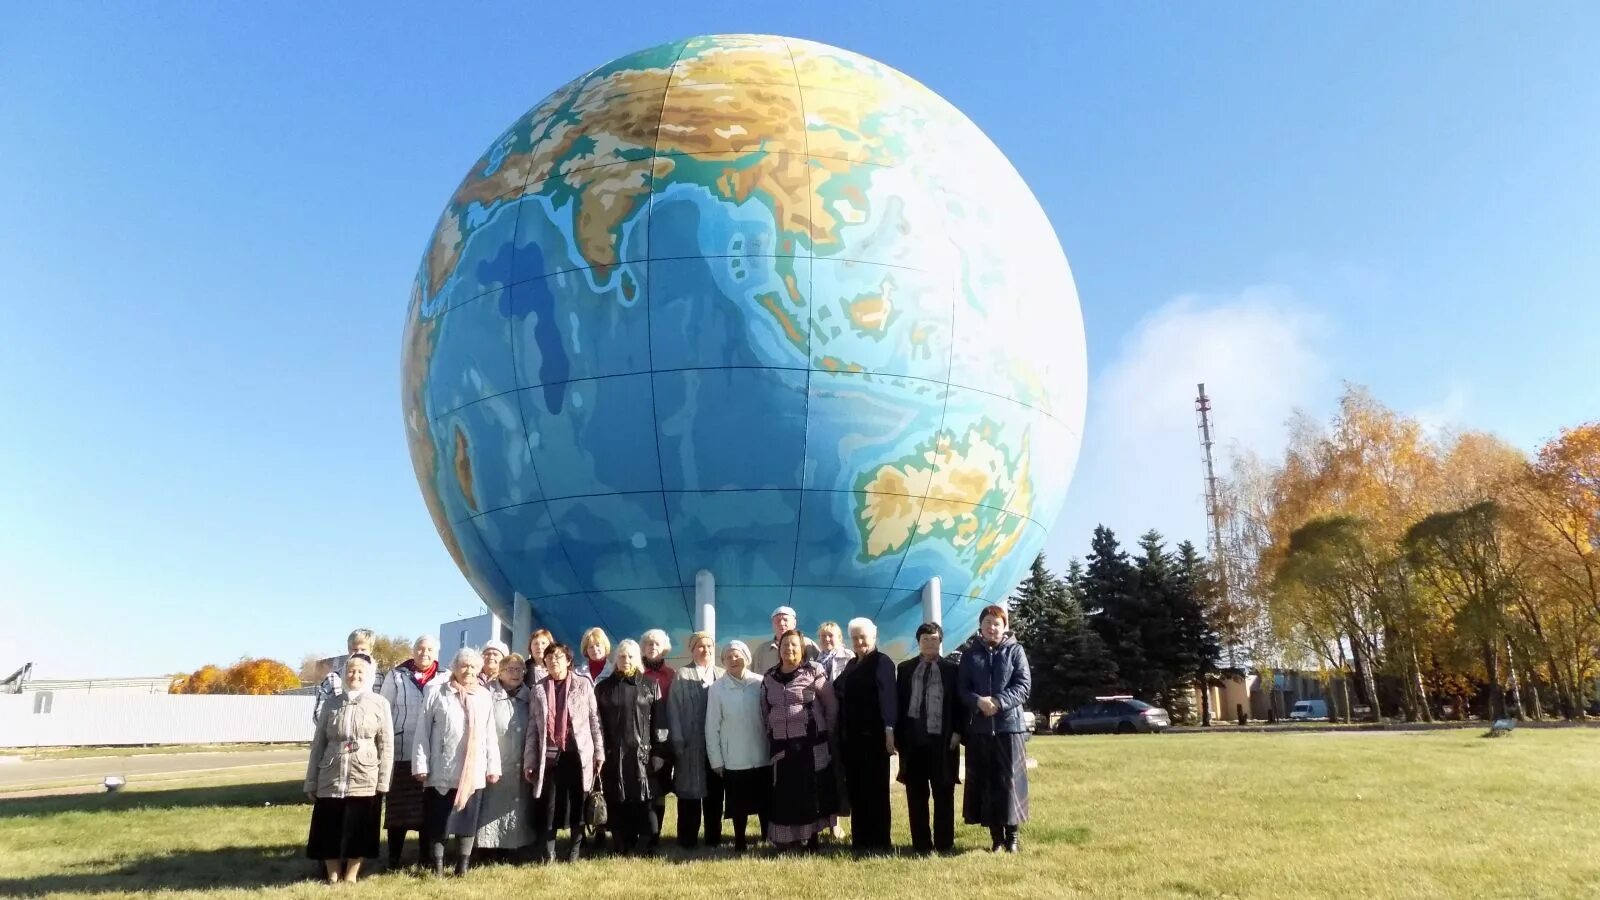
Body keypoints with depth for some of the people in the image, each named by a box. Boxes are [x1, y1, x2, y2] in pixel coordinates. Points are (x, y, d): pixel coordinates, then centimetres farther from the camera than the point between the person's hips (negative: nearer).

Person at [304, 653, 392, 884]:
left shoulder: (379, 704, 0)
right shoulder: (331, 704, 7)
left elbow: (387, 746, 0)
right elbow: (318, 744, 9)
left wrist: (383, 782, -5)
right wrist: (311, 782, 6)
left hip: (364, 780, -2)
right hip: (330, 780, 2)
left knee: (358, 831, 3)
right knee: (329, 831, 5)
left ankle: (350, 878, 16)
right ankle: (333, 878, 18)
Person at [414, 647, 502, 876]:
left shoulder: (484, 696, 7)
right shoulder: (437, 693, -1)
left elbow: (490, 734, 8)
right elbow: (423, 732, -1)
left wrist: (493, 767, 5)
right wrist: (420, 765, -6)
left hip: (473, 772, 2)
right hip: (442, 771, -2)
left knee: (468, 820, 6)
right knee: (438, 821, 3)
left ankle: (463, 867, 15)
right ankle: (438, 868, 13)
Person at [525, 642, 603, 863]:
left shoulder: (583, 685, 4)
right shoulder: (538, 690, 9)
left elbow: (594, 720, 4)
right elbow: (532, 728, 7)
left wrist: (599, 752, -1)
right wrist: (529, 761, 2)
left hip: (578, 753, -1)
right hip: (550, 756, 1)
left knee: (577, 806, 5)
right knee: (547, 807, 1)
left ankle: (575, 855, 17)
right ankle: (547, 857, 9)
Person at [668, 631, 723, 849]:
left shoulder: (722, 675, 9)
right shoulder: (682, 676, 2)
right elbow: (674, 711, -3)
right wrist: (678, 742, -10)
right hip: (690, 745, -3)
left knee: (714, 794, 8)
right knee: (690, 793, 3)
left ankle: (714, 837, 18)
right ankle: (688, 839, 11)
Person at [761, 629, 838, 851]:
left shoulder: (814, 671, -5)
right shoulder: (769, 677, 8)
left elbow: (832, 706, 0)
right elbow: (764, 712, 17)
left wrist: (826, 733, 3)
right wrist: (770, 736, 12)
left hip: (811, 743, -3)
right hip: (781, 745, 3)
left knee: (811, 792, 1)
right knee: (784, 793, 3)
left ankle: (812, 839, 12)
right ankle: (785, 839, 12)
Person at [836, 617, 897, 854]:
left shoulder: (882, 662, -7)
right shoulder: (852, 664, 16)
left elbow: (887, 697, -16)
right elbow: (841, 695, 15)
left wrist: (889, 731, -24)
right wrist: (842, 733, 10)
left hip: (873, 736, -7)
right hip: (852, 737, 7)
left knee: (875, 789, 0)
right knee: (856, 790, 10)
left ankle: (879, 842, 7)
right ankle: (860, 839, 19)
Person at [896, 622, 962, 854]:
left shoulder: (950, 669, 4)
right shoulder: (905, 668, 9)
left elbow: (957, 703, 4)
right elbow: (899, 702, 8)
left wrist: (957, 733, -6)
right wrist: (898, 735, 2)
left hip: (942, 739, -2)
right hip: (913, 739, 2)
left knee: (943, 794, 4)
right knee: (916, 795, 6)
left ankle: (944, 843, 12)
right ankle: (921, 843, 13)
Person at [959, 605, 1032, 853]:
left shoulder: (1015, 651, 4)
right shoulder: (970, 655, 10)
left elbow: (1024, 686, -4)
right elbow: (962, 688, 4)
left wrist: (998, 702, -17)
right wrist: (979, 702, -16)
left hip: (1009, 725, -2)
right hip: (978, 727, 2)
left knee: (1010, 781, -1)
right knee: (984, 783, 4)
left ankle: (1013, 835, 12)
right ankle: (996, 836, 14)